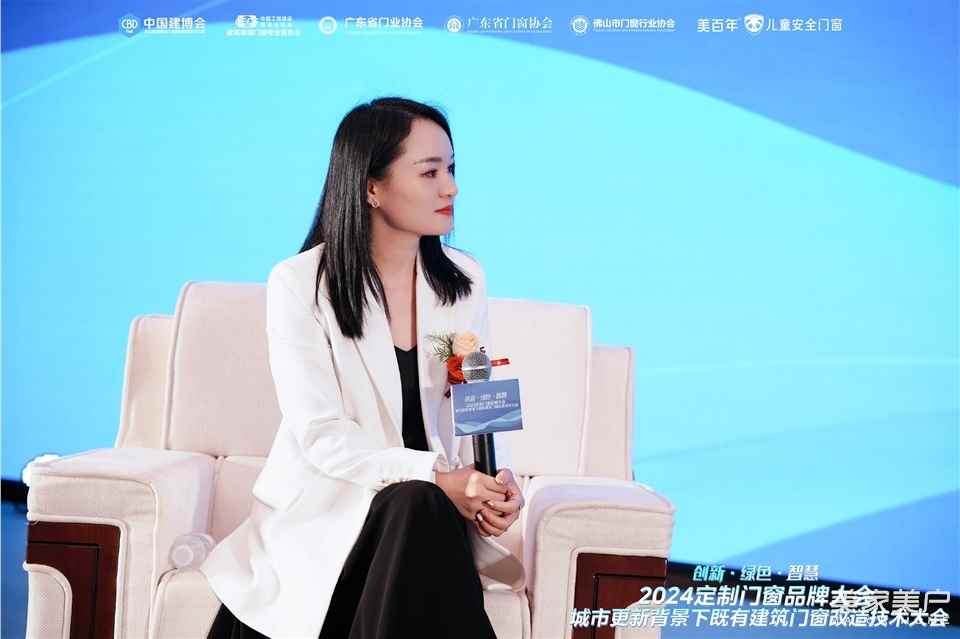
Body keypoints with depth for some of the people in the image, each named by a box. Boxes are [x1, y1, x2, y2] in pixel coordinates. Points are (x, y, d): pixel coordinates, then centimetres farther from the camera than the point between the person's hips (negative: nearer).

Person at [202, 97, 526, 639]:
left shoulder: (464, 280, 4)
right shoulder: (300, 284, -10)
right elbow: (321, 435, -15)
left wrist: (496, 482, -17)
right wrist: (434, 476, -27)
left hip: (438, 504, 3)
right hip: (327, 505, -3)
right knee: (416, 505, -33)